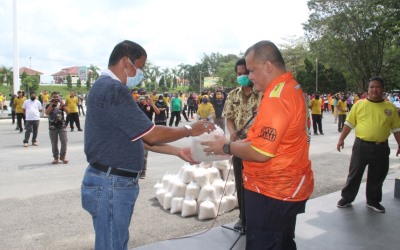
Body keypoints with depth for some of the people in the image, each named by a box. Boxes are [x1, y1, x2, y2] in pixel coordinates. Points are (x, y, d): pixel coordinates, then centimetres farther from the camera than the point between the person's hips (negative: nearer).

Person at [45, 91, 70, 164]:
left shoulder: (61, 105, 5)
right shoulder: (49, 105, 3)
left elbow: (68, 112, -9)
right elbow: (47, 113, -16)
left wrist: (62, 104, -17)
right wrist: (51, 104, -17)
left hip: (62, 126, 0)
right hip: (52, 127, 0)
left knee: (64, 141, -3)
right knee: (54, 143, 6)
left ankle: (63, 156, 9)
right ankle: (55, 157, 17)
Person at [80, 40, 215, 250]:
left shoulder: (108, 87, 15)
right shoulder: (113, 89, -19)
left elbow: (140, 137, 15)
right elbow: (152, 135, -19)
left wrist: (178, 152, 11)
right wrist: (189, 130, -4)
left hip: (116, 182, 10)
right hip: (111, 184, -10)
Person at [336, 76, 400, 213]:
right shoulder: (359, 104, -1)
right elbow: (349, 123, 2)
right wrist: (341, 139, -3)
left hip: (381, 147, 2)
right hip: (361, 145, -2)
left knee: (377, 176, 12)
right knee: (355, 173, 6)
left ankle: (373, 201, 29)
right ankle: (346, 198, 20)